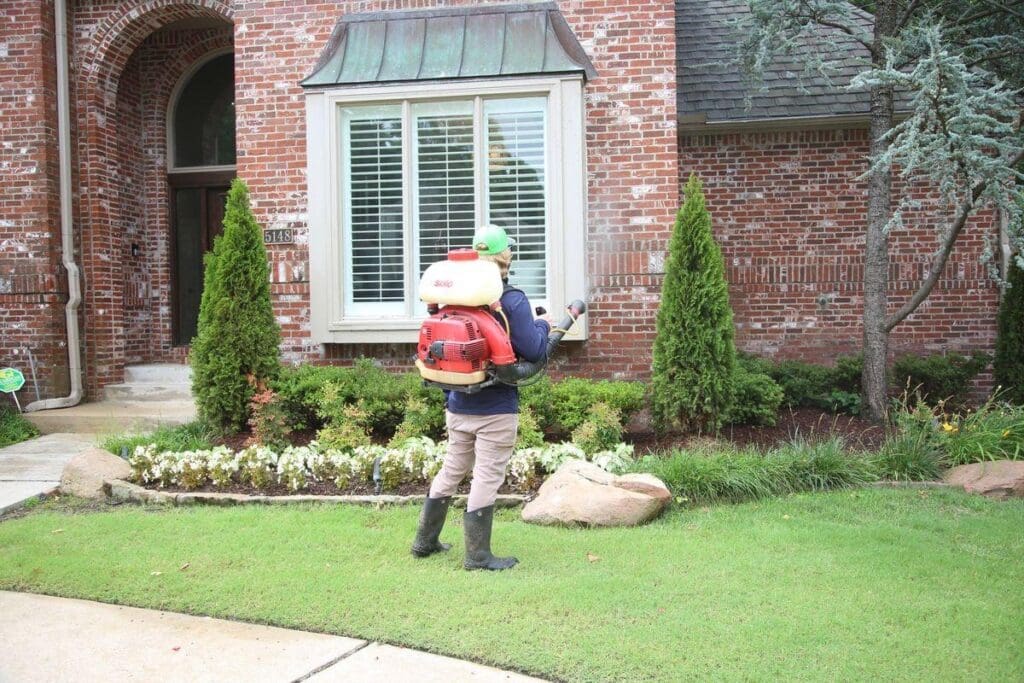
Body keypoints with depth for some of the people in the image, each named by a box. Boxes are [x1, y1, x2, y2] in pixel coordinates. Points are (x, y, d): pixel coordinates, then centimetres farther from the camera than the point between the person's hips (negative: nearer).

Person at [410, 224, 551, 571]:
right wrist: (543, 326, 3)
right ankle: (478, 555, 9)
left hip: (458, 405, 6)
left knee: (452, 469, 20)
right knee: (487, 478, 2)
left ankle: (425, 540, 30)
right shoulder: (512, 300, -15)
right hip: (496, 409, -6)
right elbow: (533, 350, -17)